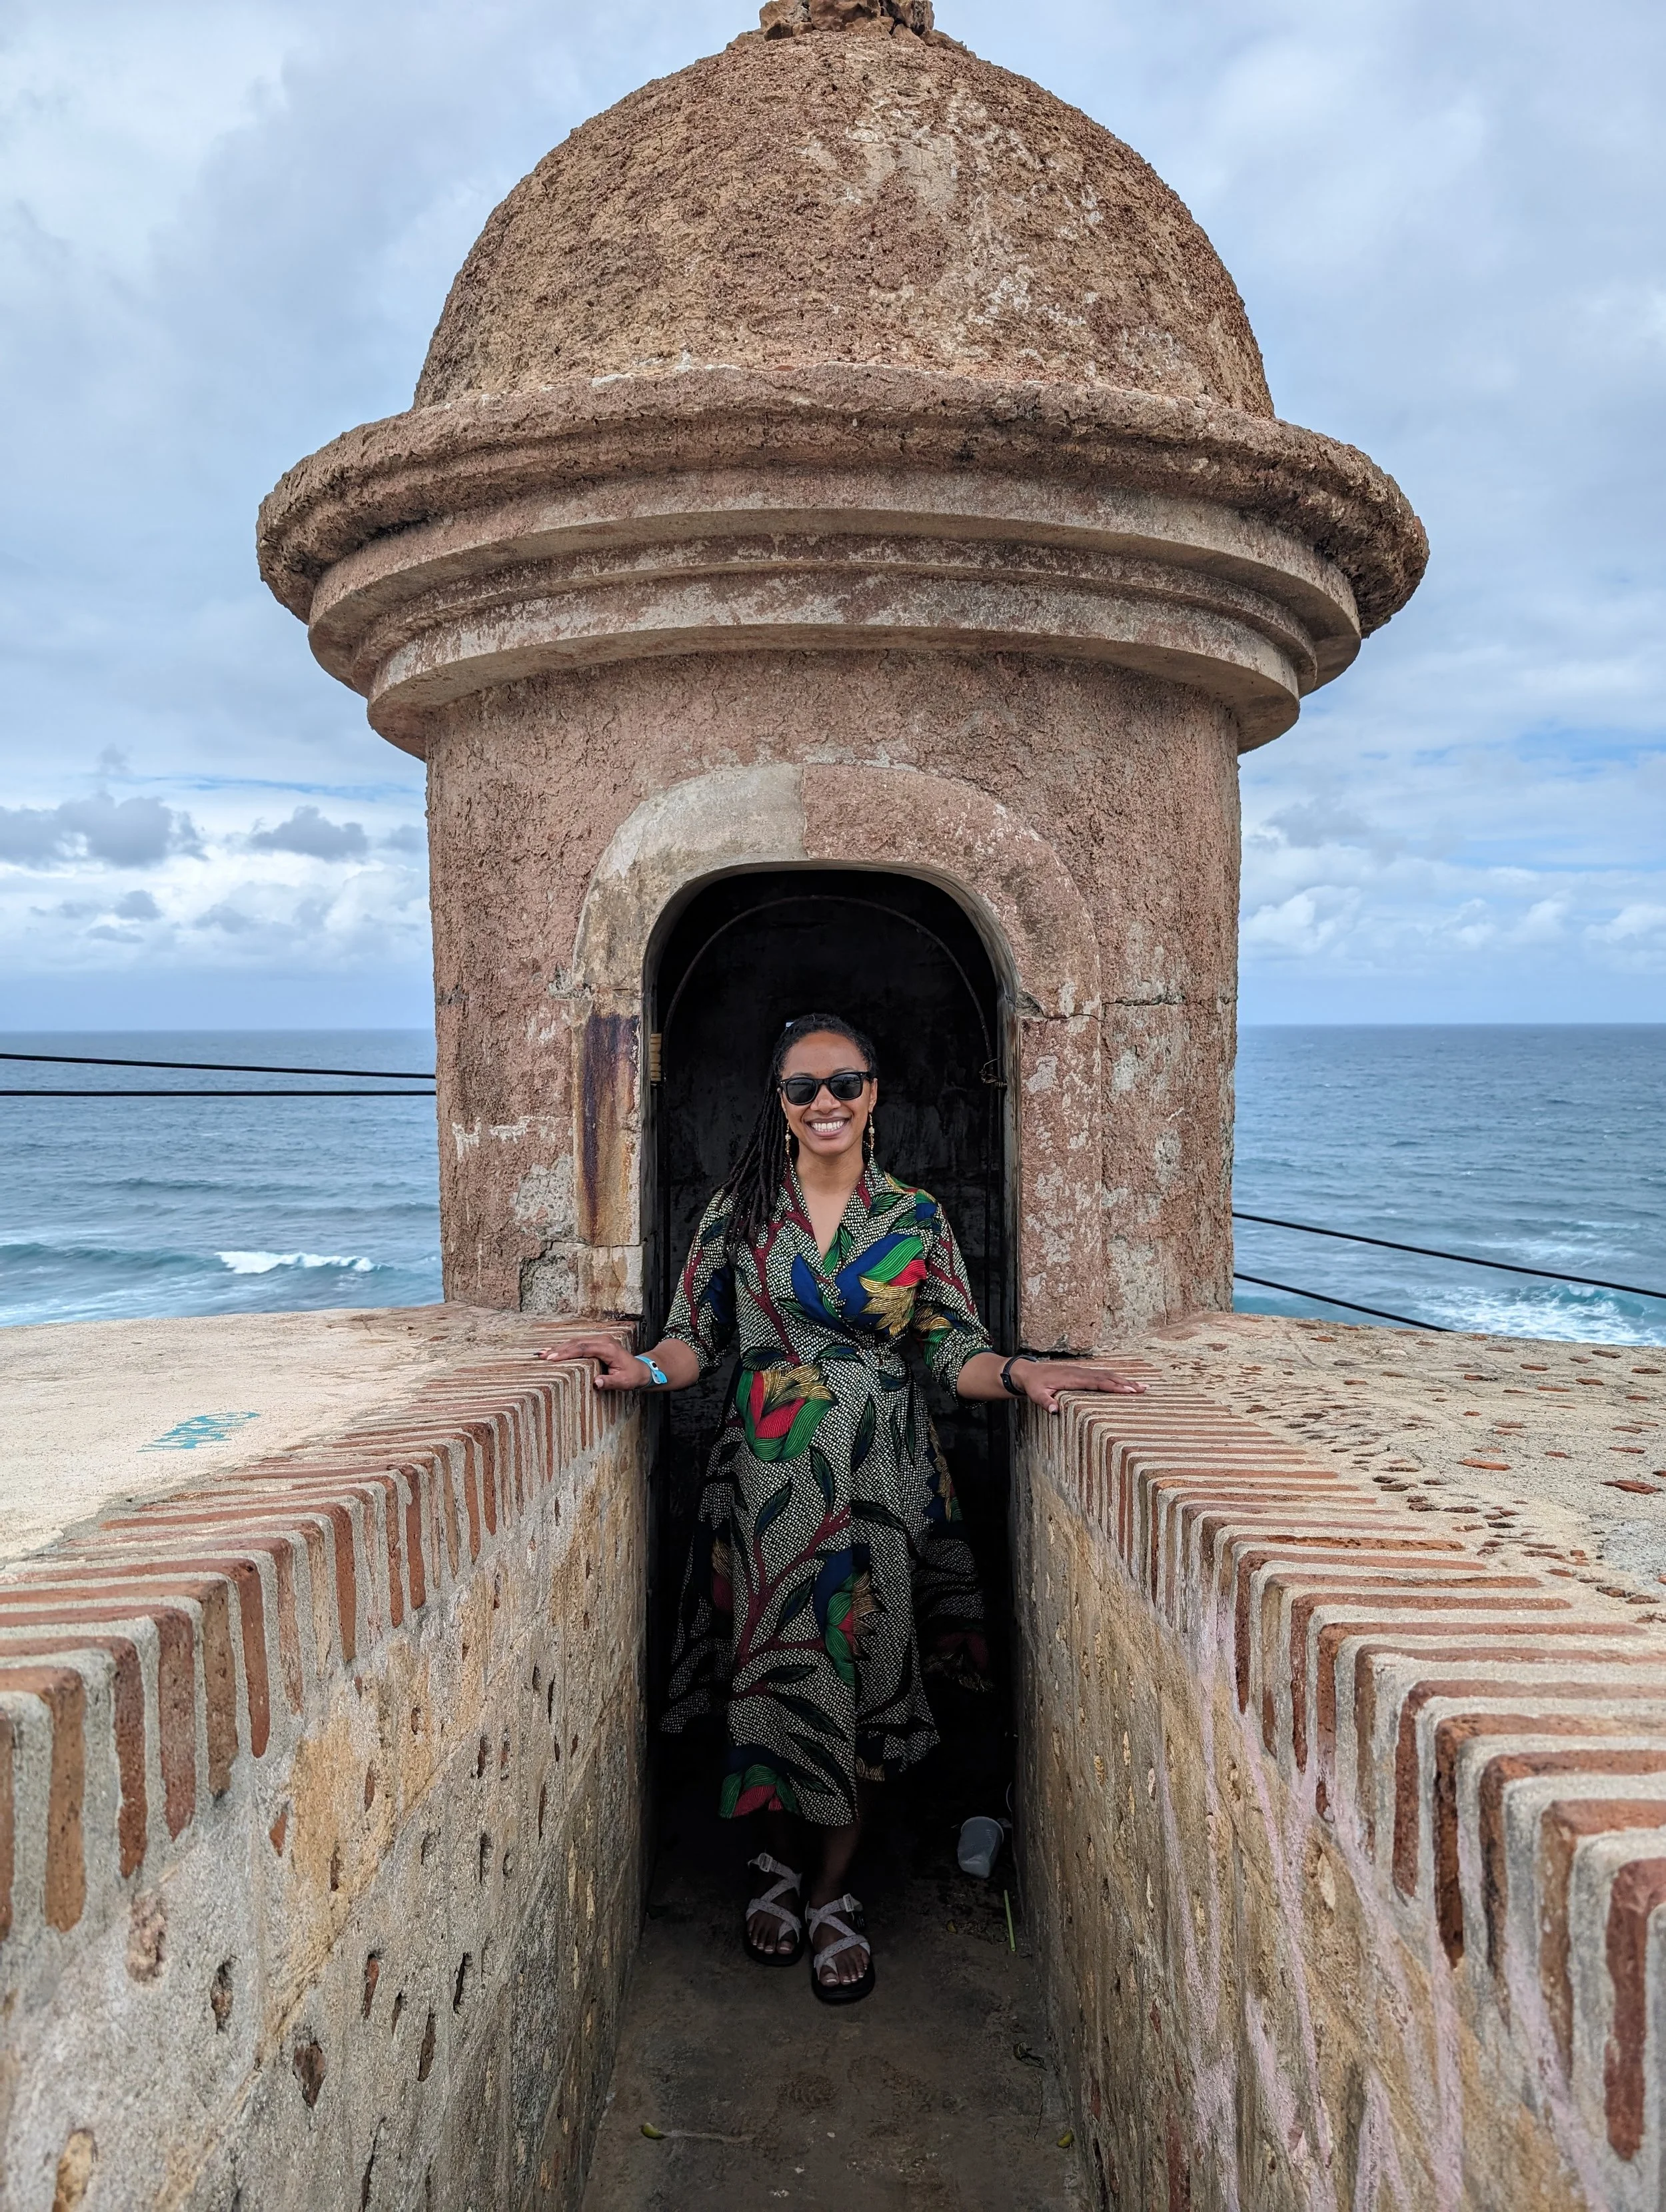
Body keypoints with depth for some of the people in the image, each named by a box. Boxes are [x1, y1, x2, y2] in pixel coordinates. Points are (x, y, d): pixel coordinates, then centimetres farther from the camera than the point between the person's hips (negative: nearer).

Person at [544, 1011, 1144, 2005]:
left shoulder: (916, 1217, 2)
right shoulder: (740, 1210, 2)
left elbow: (953, 1352, 1)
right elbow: (698, 1336, 2)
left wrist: (1020, 1372, -18)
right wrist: (648, 1367, -17)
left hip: (880, 1478, 0)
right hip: (770, 1475, 0)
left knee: (866, 1673, 4)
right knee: (776, 1668, 5)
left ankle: (833, 1892, 23)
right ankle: (785, 1859, 31)